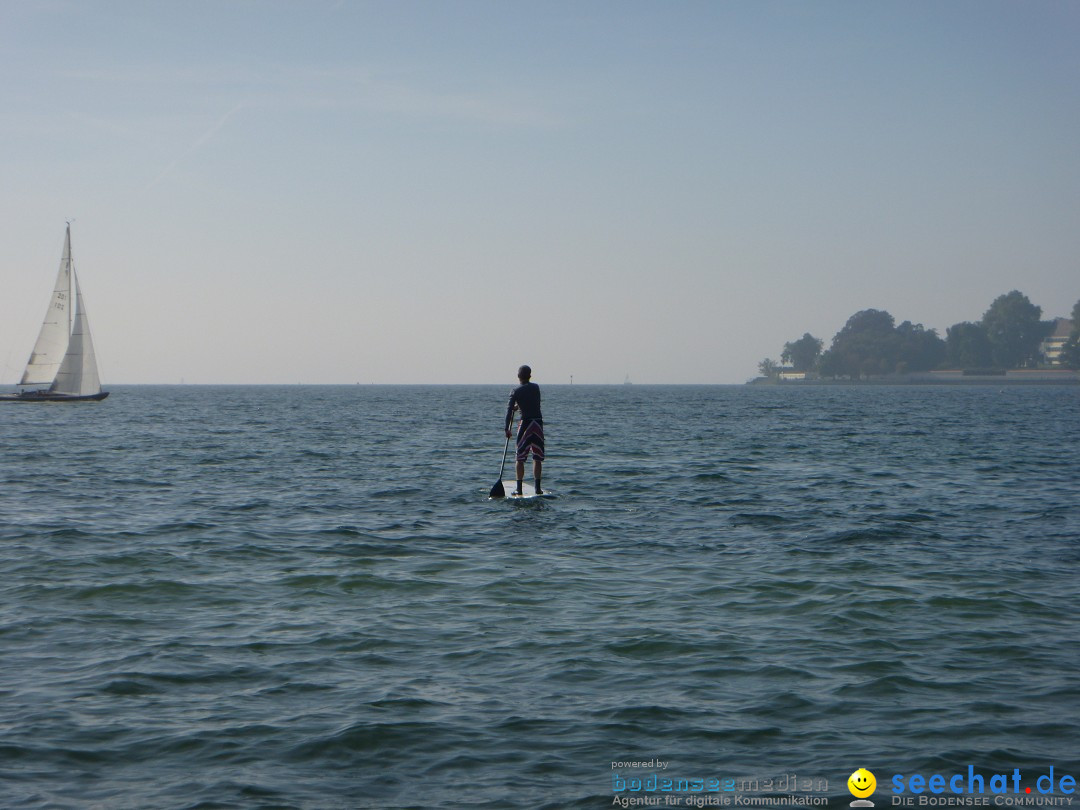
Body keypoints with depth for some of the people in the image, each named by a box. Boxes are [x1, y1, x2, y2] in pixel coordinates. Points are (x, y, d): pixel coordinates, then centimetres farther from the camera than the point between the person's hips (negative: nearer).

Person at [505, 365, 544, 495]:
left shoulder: (516, 392, -5)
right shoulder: (536, 387, 7)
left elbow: (509, 410, -9)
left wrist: (507, 429, -3)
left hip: (525, 423, -3)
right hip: (538, 423, 3)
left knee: (520, 458, 3)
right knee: (537, 458, 8)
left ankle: (519, 488, 0)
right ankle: (537, 488, 4)